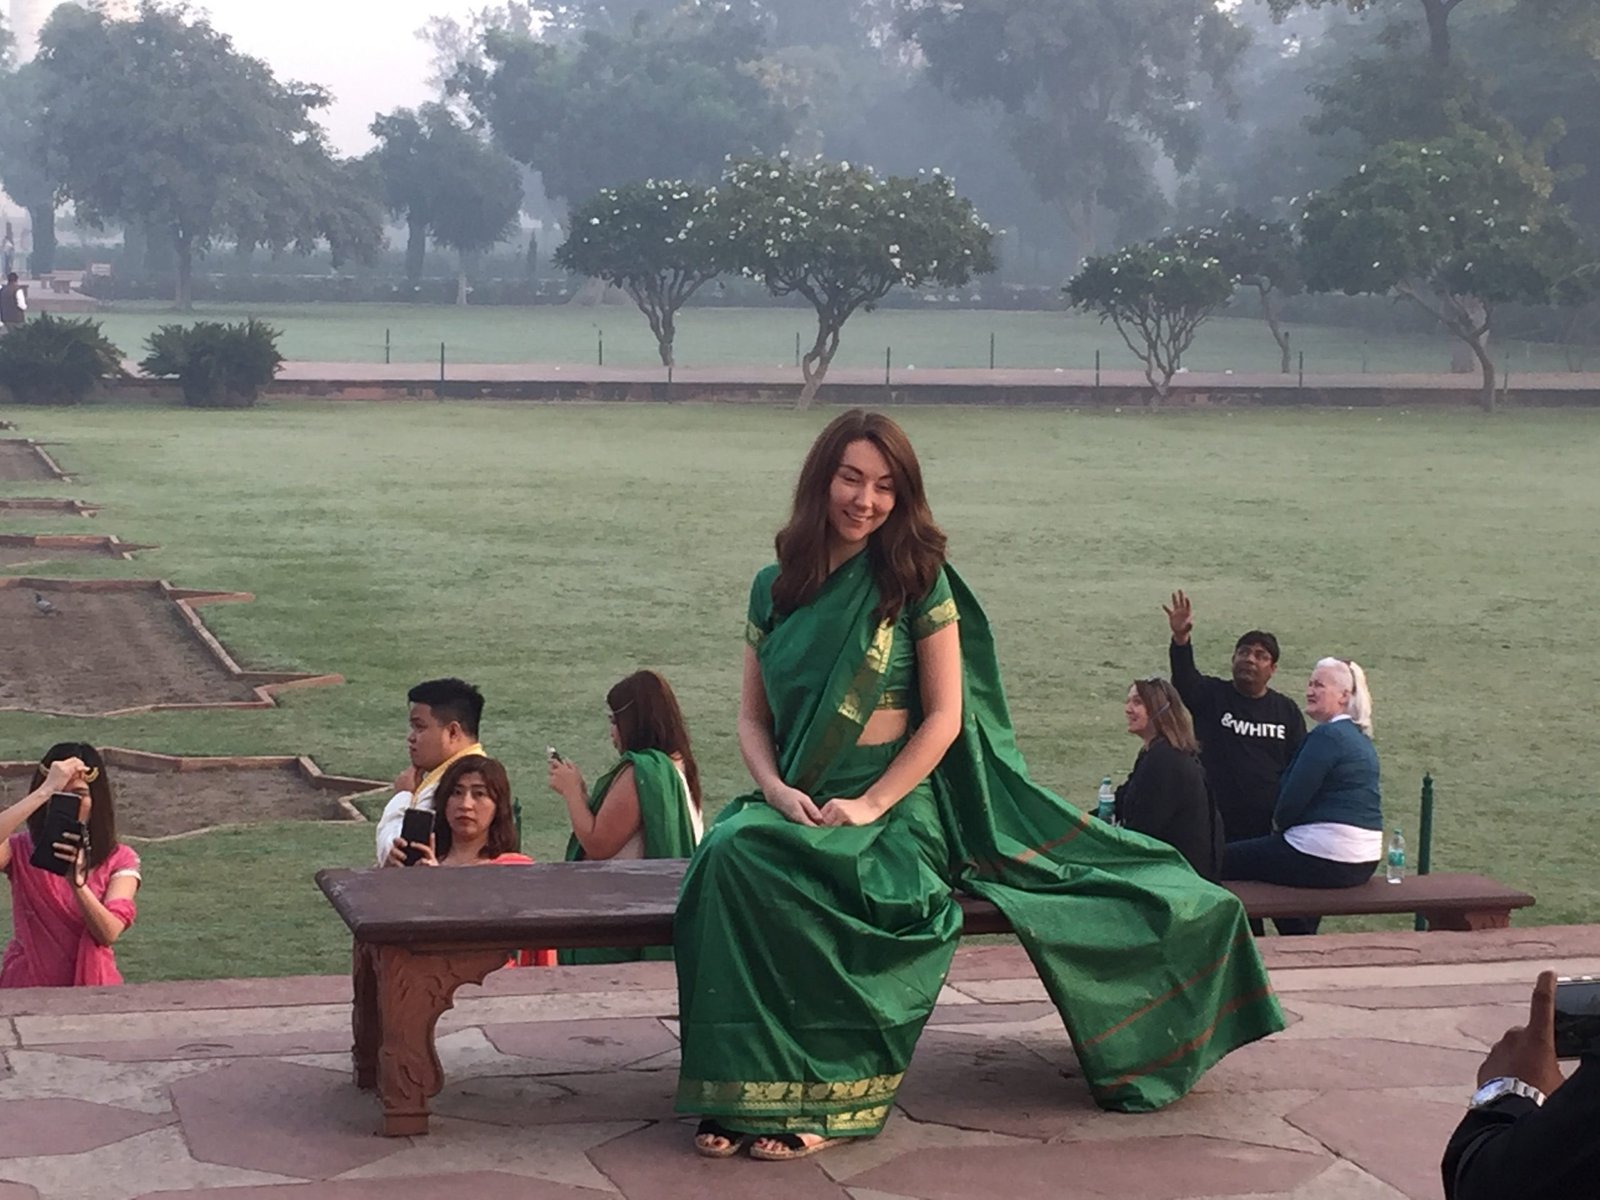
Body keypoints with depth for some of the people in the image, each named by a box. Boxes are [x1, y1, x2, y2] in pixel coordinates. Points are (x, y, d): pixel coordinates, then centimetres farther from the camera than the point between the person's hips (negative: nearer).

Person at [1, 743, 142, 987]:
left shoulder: (119, 860, 2)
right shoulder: (22, 850, 1)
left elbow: (108, 934, -13)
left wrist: (78, 883, -28)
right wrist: (46, 791, -23)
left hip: (91, 986, -3)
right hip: (27, 988, 3)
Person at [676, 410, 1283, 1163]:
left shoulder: (916, 580, 0)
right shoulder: (774, 589, 11)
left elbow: (945, 716, -4)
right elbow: (753, 717, 11)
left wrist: (870, 804, -15)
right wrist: (776, 789, -10)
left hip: (894, 805, -4)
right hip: (794, 803, 4)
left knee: (765, 870, -33)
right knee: (727, 855, -30)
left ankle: (816, 1097, -25)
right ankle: (739, 1091, -27)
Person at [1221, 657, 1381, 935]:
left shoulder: (1327, 735, -15)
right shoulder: (1362, 739, 15)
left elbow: (1293, 797, -16)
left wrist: (1277, 824, 4)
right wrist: (1281, 828, 13)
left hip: (1324, 860, -10)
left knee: (1225, 860, 0)